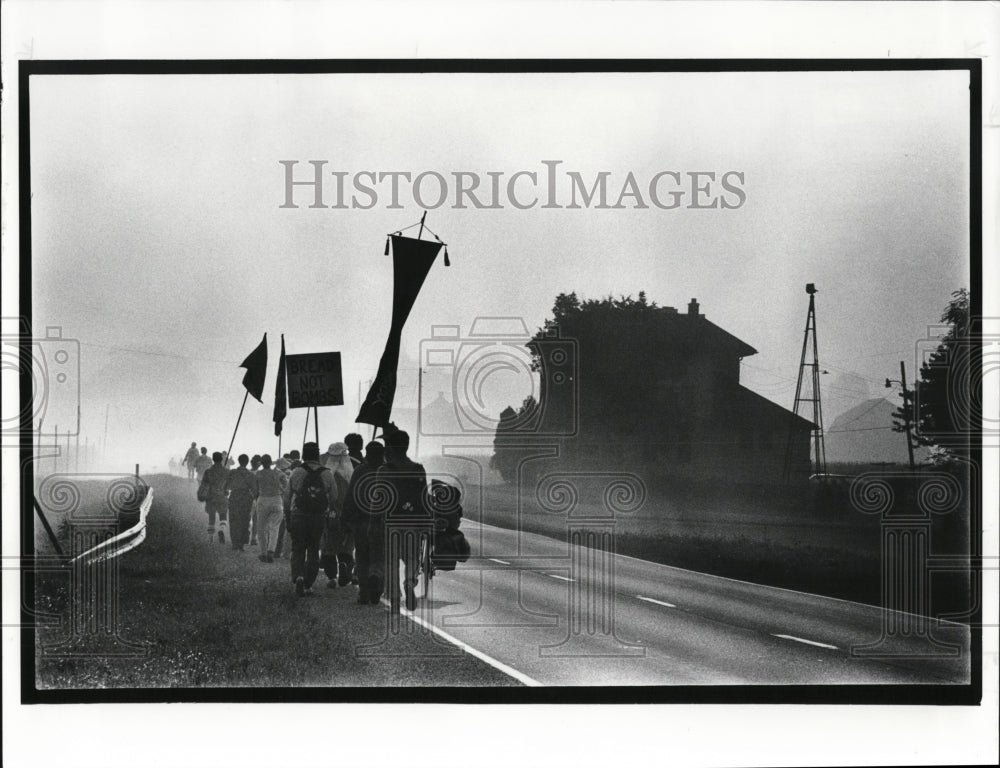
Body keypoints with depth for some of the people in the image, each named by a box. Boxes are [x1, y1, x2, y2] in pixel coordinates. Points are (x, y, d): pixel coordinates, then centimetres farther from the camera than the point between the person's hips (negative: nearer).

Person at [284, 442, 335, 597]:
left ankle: (298, 576, -18)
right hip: (319, 517, 1)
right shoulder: (327, 474, -2)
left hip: (298, 516, -1)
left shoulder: (296, 472, -4)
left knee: (298, 549, 6)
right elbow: (334, 496, 0)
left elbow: (287, 496, 2)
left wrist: (288, 514, 13)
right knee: (313, 550, 12)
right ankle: (308, 584, 11)